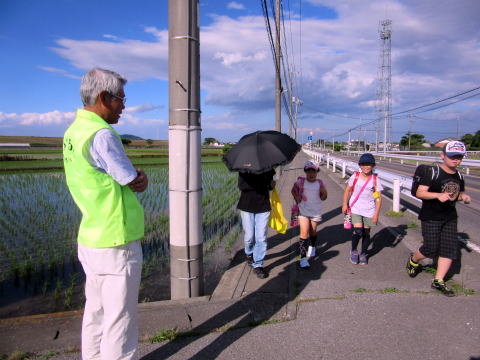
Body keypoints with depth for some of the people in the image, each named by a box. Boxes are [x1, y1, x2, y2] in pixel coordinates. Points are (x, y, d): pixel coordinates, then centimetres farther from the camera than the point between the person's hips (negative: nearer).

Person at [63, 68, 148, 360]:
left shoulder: (73, 132, 8)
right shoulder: (101, 135, -20)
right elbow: (137, 184, -13)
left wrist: (136, 174, -5)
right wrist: (140, 177, 6)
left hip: (90, 239, 9)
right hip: (116, 243, -9)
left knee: (96, 313, 20)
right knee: (120, 320, 4)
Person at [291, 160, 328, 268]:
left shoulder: (320, 183, -1)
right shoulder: (300, 181, -5)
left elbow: (324, 196, 10)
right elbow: (293, 190, 11)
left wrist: (323, 194, -8)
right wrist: (297, 199, -1)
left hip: (315, 211, 2)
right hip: (303, 211, -2)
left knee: (313, 231, 17)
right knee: (304, 232, -12)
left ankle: (312, 247, 49)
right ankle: (303, 258, -8)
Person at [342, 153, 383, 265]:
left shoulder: (375, 180, -6)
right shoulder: (355, 176, -5)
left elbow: (378, 198, -4)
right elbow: (347, 190, 6)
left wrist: (376, 214, -7)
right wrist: (345, 204, 0)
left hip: (369, 210, 1)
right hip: (355, 208, -1)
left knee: (366, 232, 8)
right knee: (358, 230, -14)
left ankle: (363, 254, 29)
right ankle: (354, 251, 12)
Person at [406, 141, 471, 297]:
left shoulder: (459, 176, 8)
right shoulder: (433, 172, -13)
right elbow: (420, 193, -18)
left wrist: (463, 197, 1)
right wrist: (438, 195, -32)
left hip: (450, 218, 7)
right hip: (431, 217, -6)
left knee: (450, 248, 2)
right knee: (431, 248, -2)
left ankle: (438, 281, 13)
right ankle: (413, 261, 30)